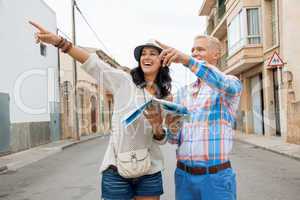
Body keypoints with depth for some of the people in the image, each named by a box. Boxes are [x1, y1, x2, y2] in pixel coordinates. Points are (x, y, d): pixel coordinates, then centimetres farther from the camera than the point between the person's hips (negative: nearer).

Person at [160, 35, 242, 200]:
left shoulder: (231, 82, 1)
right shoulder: (182, 92, 12)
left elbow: (227, 86, -27)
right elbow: (173, 139, 8)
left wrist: (186, 59, -35)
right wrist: (172, 125, -15)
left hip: (216, 176, -4)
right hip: (183, 175, 4)